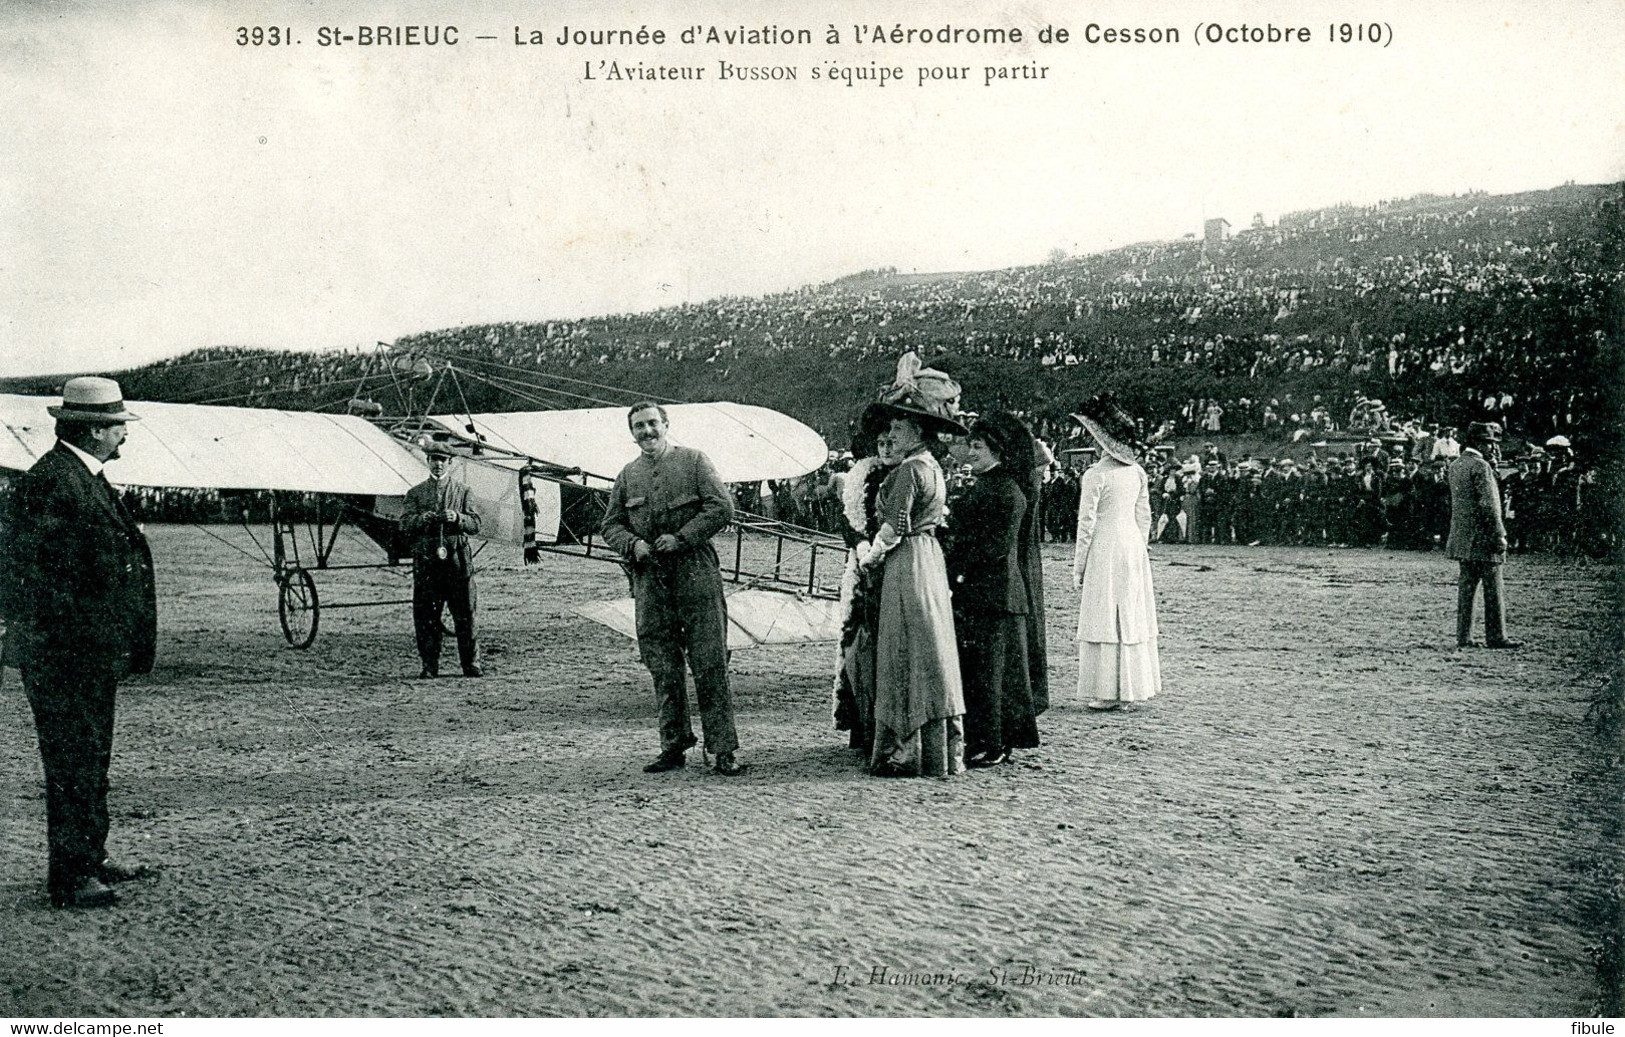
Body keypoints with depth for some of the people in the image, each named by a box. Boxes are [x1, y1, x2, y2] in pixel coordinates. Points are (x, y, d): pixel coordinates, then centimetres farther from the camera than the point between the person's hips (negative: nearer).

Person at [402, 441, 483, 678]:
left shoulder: (462, 491, 10)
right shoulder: (415, 493, 12)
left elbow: (475, 524, 3)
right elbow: (404, 524, 4)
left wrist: (457, 518, -16)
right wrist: (421, 519, -16)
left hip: (457, 558, -1)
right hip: (425, 559, 1)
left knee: (465, 613, 0)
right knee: (425, 615, 1)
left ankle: (471, 664, 7)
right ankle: (430, 665, 9)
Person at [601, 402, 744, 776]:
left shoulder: (693, 461, 4)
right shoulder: (627, 475, 15)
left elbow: (722, 507, -4)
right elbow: (611, 525, 16)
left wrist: (682, 538, -12)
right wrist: (633, 544, -5)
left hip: (696, 573, -4)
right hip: (649, 580, 4)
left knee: (710, 664, -5)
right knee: (663, 668, 6)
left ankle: (723, 749, 0)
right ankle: (673, 745, 16)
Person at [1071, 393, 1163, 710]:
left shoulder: (1095, 475, -12)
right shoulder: (1137, 471, 6)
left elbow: (1086, 524, -11)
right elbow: (1144, 518, 11)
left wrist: (1078, 567, -5)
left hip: (1105, 548, -6)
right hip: (1134, 545, 6)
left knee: (1105, 619, -1)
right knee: (1133, 616, 12)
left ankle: (1108, 693, 0)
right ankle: (1131, 685, 18)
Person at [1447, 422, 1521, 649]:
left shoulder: (1455, 465, 12)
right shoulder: (1481, 466, -15)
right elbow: (1489, 504, -19)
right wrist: (1499, 535, -15)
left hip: (1462, 537, 8)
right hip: (1482, 537, -8)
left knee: (1466, 586, 8)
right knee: (1493, 589, -1)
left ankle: (1464, 637, 8)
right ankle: (1496, 637, 3)